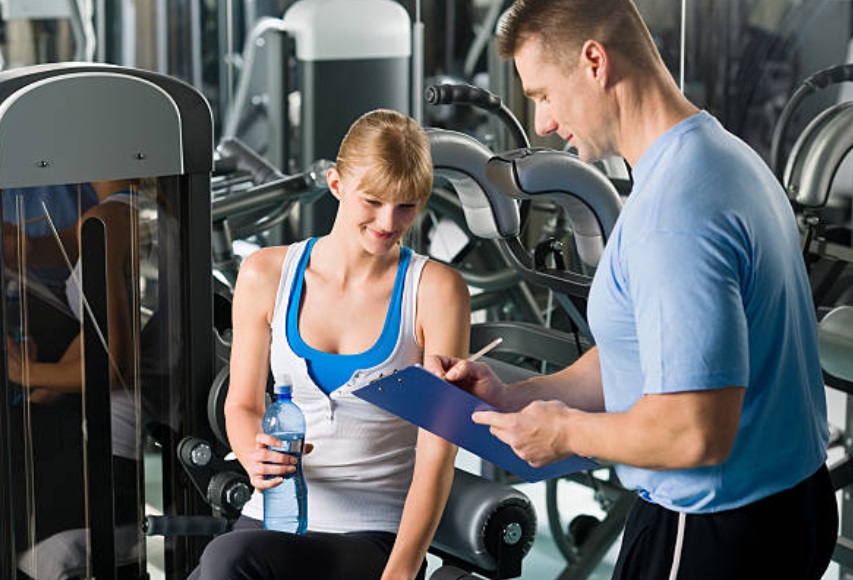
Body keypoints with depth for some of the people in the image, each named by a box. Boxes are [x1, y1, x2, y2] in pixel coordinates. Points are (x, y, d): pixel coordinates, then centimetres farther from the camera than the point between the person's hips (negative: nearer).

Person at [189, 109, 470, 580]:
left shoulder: (435, 290, -6)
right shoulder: (266, 275, 3)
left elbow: (438, 453, -9)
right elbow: (242, 404, 12)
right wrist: (255, 457, -13)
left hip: (376, 537, -3)